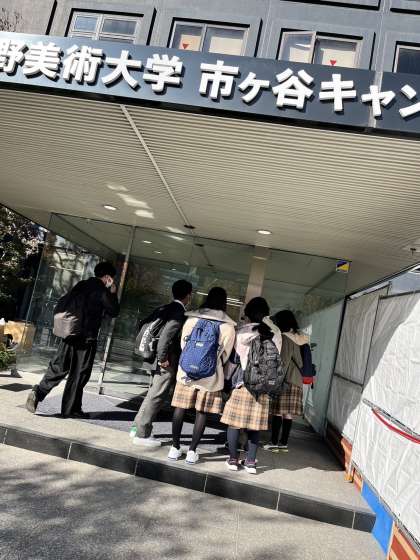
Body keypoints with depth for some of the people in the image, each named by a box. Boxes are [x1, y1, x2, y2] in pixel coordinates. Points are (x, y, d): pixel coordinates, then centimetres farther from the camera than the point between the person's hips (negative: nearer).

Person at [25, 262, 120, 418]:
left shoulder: (81, 285, 13)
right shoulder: (102, 291, -7)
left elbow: (62, 303, 15)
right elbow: (114, 311, 2)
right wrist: (113, 292, 6)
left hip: (69, 334, 6)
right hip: (86, 337, -6)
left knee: (58, 367, 11)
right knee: (79, 374, 4)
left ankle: (38, 392, -6)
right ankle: (70, 409, 12)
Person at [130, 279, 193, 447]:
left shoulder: (163, 309, 10)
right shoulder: (179, 313, -16)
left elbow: (143, 324, 14)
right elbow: (166, 334, -27)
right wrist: (162, 358, -20)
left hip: (157, 359, 9)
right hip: (168, 363, -9)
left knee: (153, 394, 19)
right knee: (157, 397, 0)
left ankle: (138, 427, 27)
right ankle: (142, 434, 8)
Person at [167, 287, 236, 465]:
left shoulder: (192, 318, -3)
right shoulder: (228, 326, -6)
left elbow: (183, 344, 5)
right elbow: (225, 355, 2)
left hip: (186, 371, 1)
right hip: (211, 376, -1)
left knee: (180, 409, 10)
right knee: (202, 413, 8)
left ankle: (175, 447, 18)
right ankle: (192, 451, 13)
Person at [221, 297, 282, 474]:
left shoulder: (243, 332, -8)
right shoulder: (275, 333, -1)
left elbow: (234, 358, -1)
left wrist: (228, 378, 12)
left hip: (242, 382, -3)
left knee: (235, 421, 8)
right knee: (255, 423, 11)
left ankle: (233, 459, 15)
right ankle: (250, 461, 15)